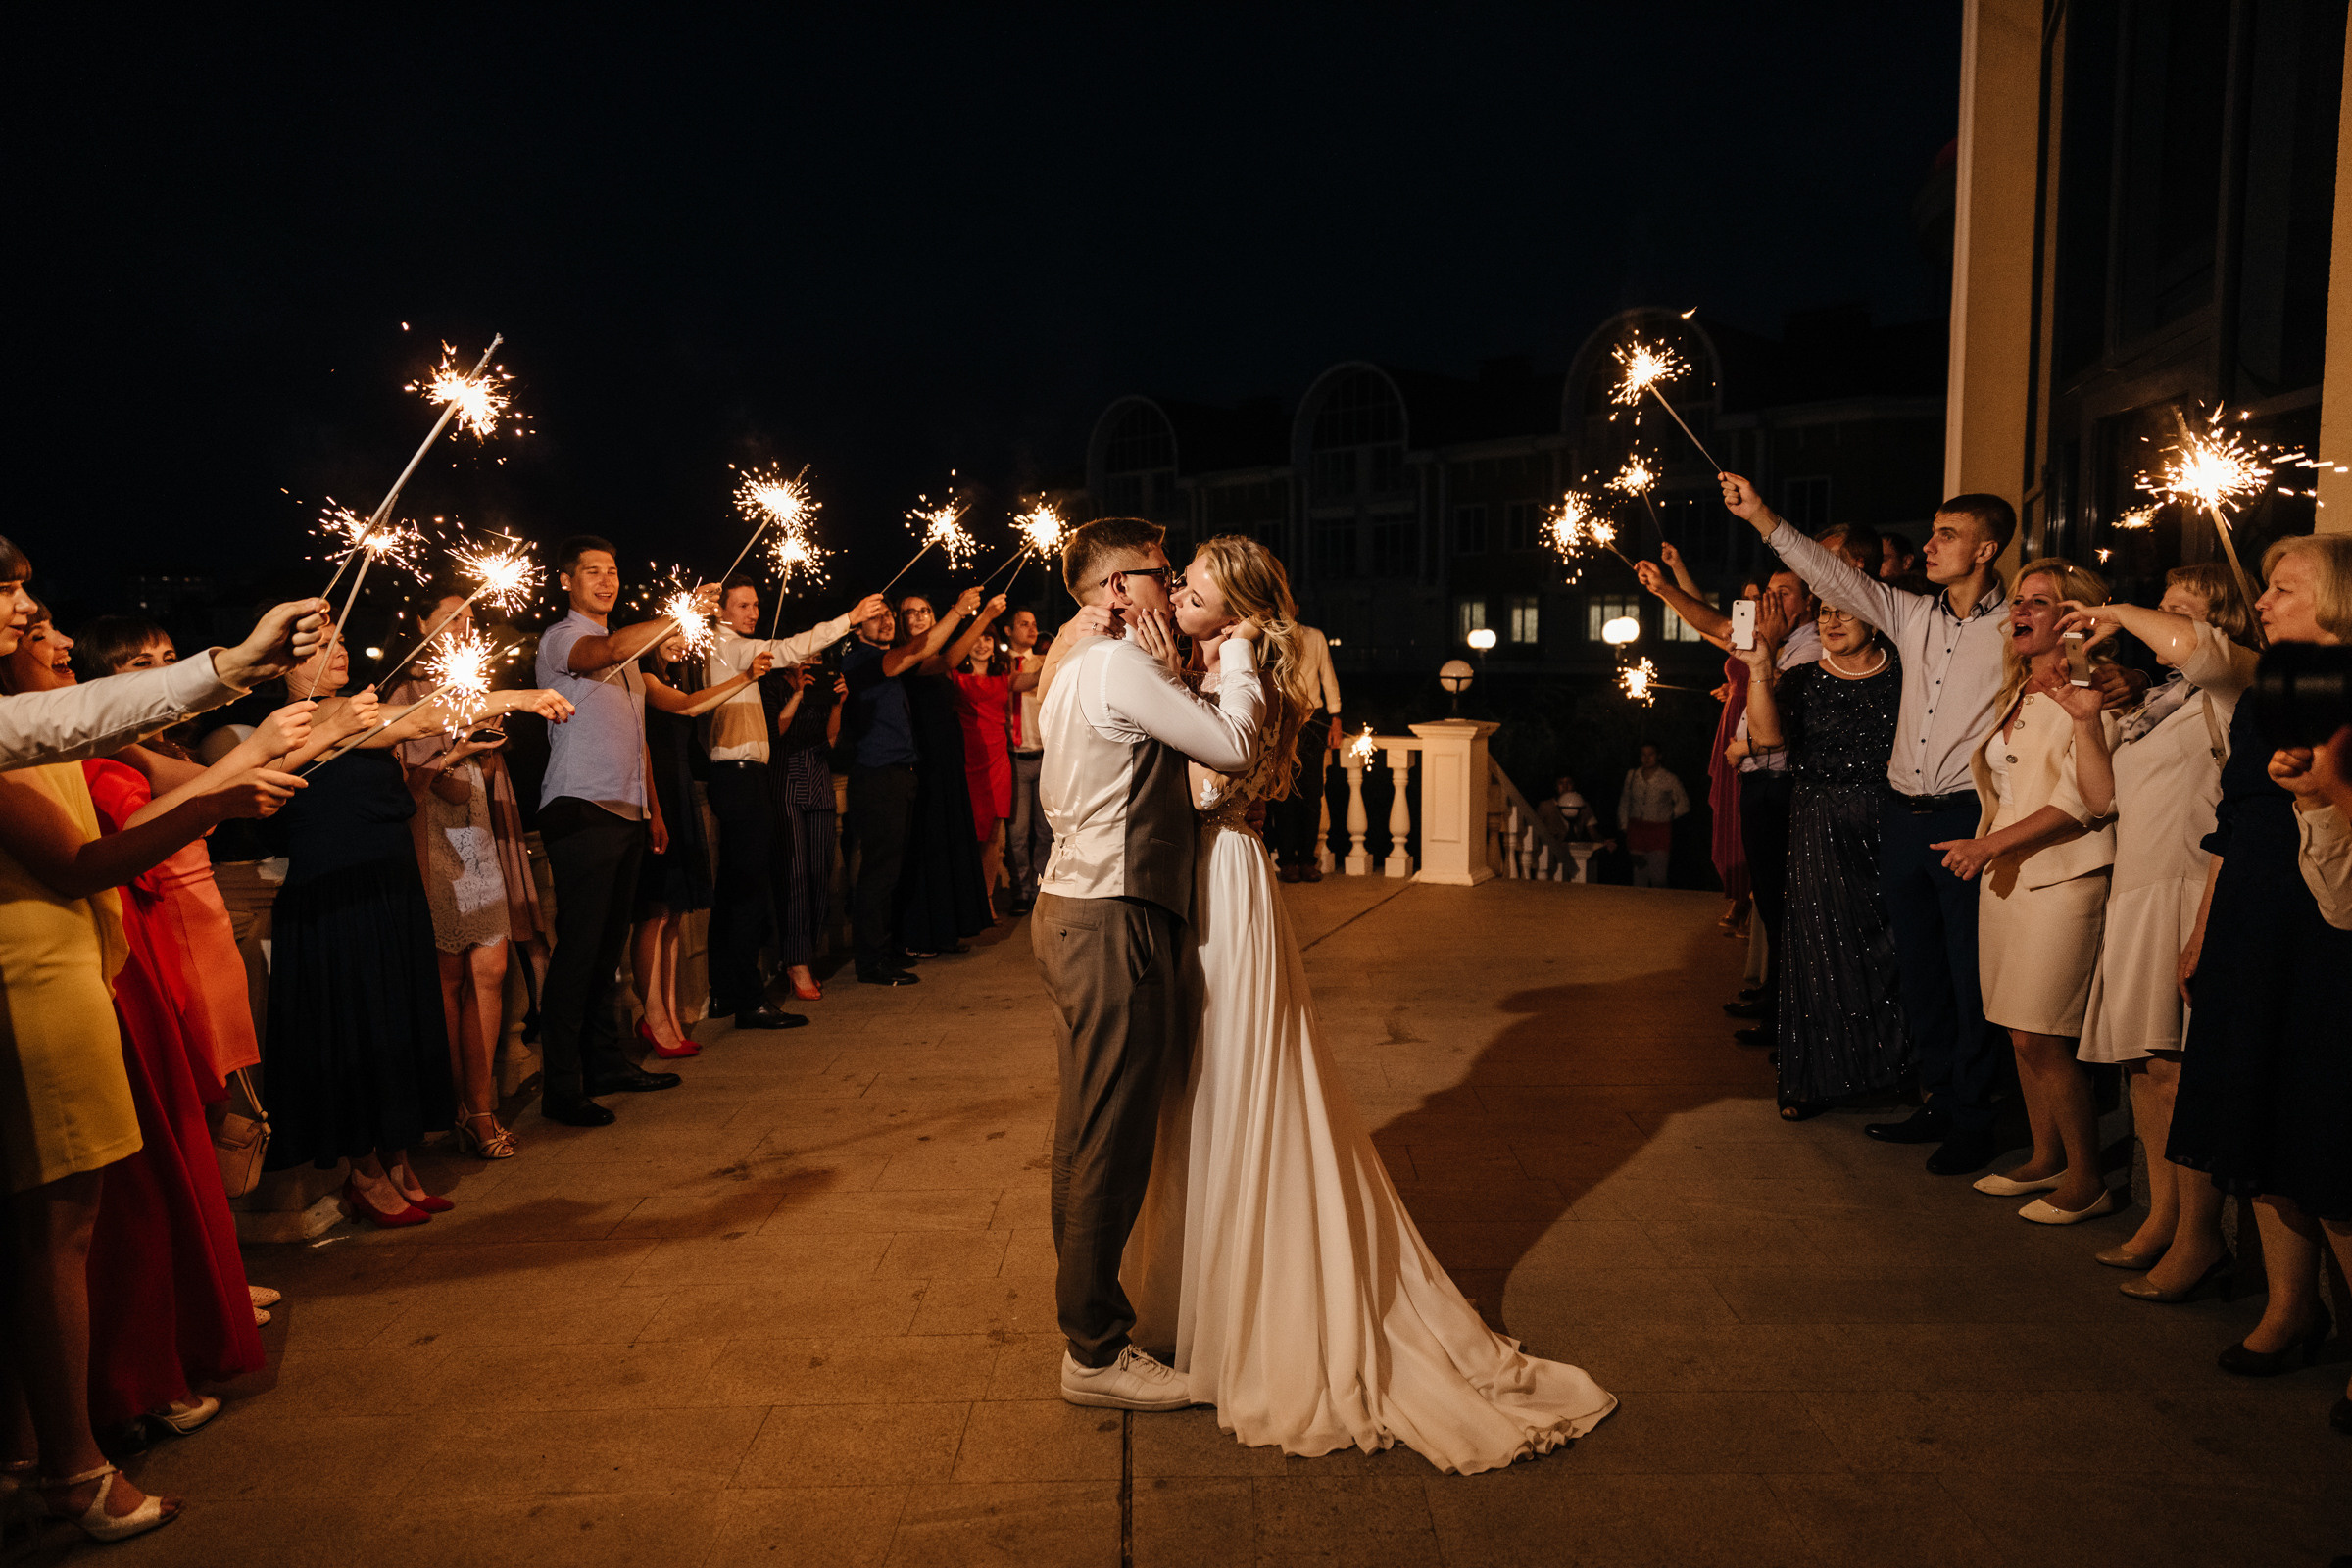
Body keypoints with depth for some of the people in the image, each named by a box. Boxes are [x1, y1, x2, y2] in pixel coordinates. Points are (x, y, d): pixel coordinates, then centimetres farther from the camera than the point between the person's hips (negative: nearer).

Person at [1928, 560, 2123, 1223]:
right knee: (2020, 1033, 11)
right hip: (2004, 877, 8)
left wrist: (1990, 843, -22)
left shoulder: (2088, 694, -8)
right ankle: (2046, 1159, 24)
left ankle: (2087, 1181, 8)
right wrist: (1984, 851, 13)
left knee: (2040, 1037, -6)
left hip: (2060, 878, -8)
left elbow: (2083, 800, -16)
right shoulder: (2016, 694, 17)